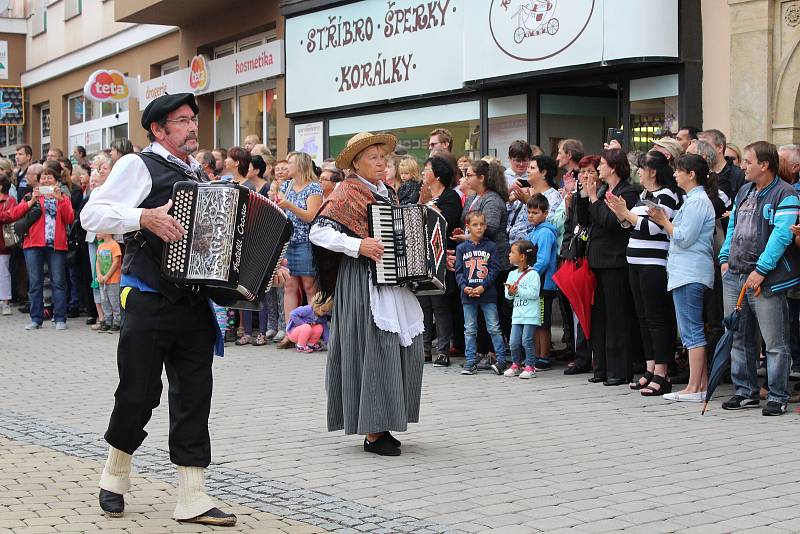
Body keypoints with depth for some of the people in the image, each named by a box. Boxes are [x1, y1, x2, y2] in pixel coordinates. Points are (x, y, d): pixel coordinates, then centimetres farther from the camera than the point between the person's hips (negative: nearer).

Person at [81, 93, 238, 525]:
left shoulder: (197, 174, 18)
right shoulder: (138, 165, -3)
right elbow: (91, 214, -10)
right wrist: (145, 218, -24)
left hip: (195, 305, 6)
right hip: (150, 305, -6)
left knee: (194, 396, 3)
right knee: (139, 393, 1)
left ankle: (191, 498, 6)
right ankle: (115, 474, 26)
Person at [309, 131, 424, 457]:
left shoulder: (386, 193, 17)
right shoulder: (348, 193, -6)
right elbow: (318, 231, -15)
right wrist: (358, 245, -24)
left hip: (393, 283, 8)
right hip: (362, 282, -8)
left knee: (405, 350, 7)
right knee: (375, 352, -8)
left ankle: (382, 425, 18)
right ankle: (373, 434, -1)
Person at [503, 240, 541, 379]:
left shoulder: (533, 274, -8)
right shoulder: (512, 274, 12)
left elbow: (534, 293, -19)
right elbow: (507, 296, 11)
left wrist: (518, 290, -19)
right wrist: (510, 292, -12)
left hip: (531, 315, -6)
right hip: (517, 314, 6)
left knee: (526, 340, -9)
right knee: (514, 342, 4)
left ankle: (530, 366, 1)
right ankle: (516, 365, 20)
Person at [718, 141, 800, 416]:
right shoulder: (744, 191, 17)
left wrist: (761, 270, -21)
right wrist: (725, 258, 11)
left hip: (766, 280, -8)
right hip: (734, 277, 8)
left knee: (775, 342, -3)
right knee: (739, 339, 12)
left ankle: (778, 397, 5)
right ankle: (745, 392, 21)